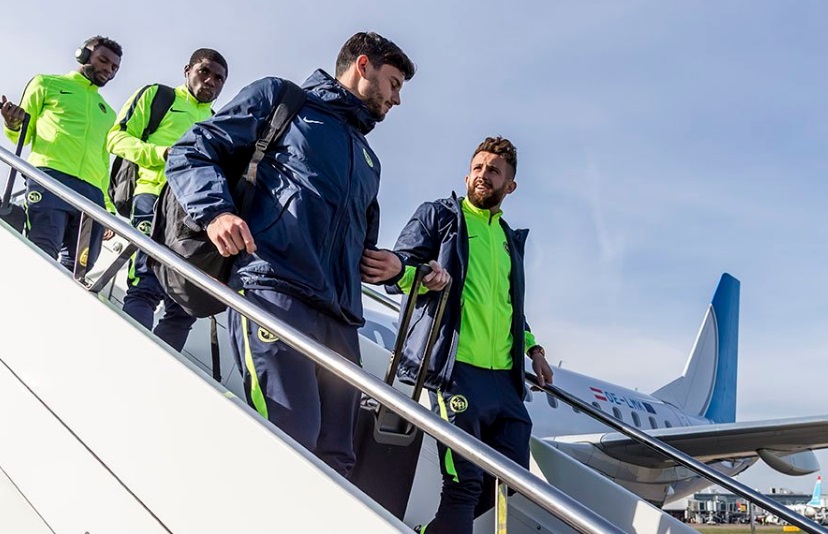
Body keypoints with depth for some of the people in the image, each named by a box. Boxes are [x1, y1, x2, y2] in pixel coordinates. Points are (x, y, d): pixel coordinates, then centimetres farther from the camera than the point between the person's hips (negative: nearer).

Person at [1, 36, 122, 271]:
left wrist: (109, 207, 18)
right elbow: (24, 134, 16)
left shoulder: (107, 112, 32)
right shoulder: (47, 84, 20)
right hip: (49, 179, -4)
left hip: (92, 193, 4)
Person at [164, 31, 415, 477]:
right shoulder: (280, 98, 15)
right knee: (292, 439, -23)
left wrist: (391, 265, 17)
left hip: (339, 316, 7)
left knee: (333, 460, -1)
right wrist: (216, 210, -12)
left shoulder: (367, 159, 34)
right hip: (274, 290, -7)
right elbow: (191, 151, 9)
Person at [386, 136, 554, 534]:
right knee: (466, 480, -11)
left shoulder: (510, 239, 25)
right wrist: (423, 275, -25)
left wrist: (532, 348, 21)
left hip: (503, 375, 7)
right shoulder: (437, 215, 7)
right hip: (456, 367, -7)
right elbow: (398, 271, -3)